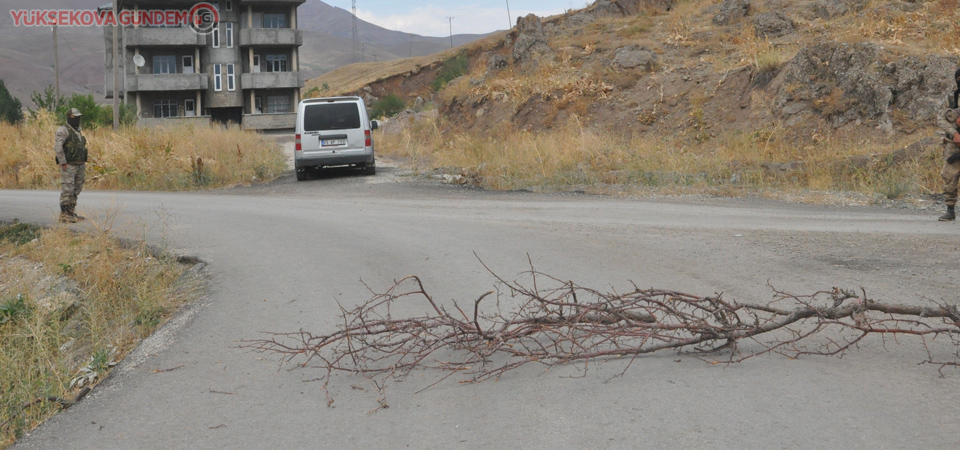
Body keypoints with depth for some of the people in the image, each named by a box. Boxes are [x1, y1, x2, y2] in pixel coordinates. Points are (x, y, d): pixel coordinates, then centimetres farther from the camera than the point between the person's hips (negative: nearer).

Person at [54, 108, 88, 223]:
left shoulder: (77, 131, 17)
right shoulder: (63, 130, -10)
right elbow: (57, 147, -18)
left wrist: (83, 164, 16)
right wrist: (63, 163, -20)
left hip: (79, 165, 8)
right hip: (68, 166, -8)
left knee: (76, 191, 10)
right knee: (67, 191, -8)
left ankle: (71, 213, 17)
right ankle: (64, 215, -4)